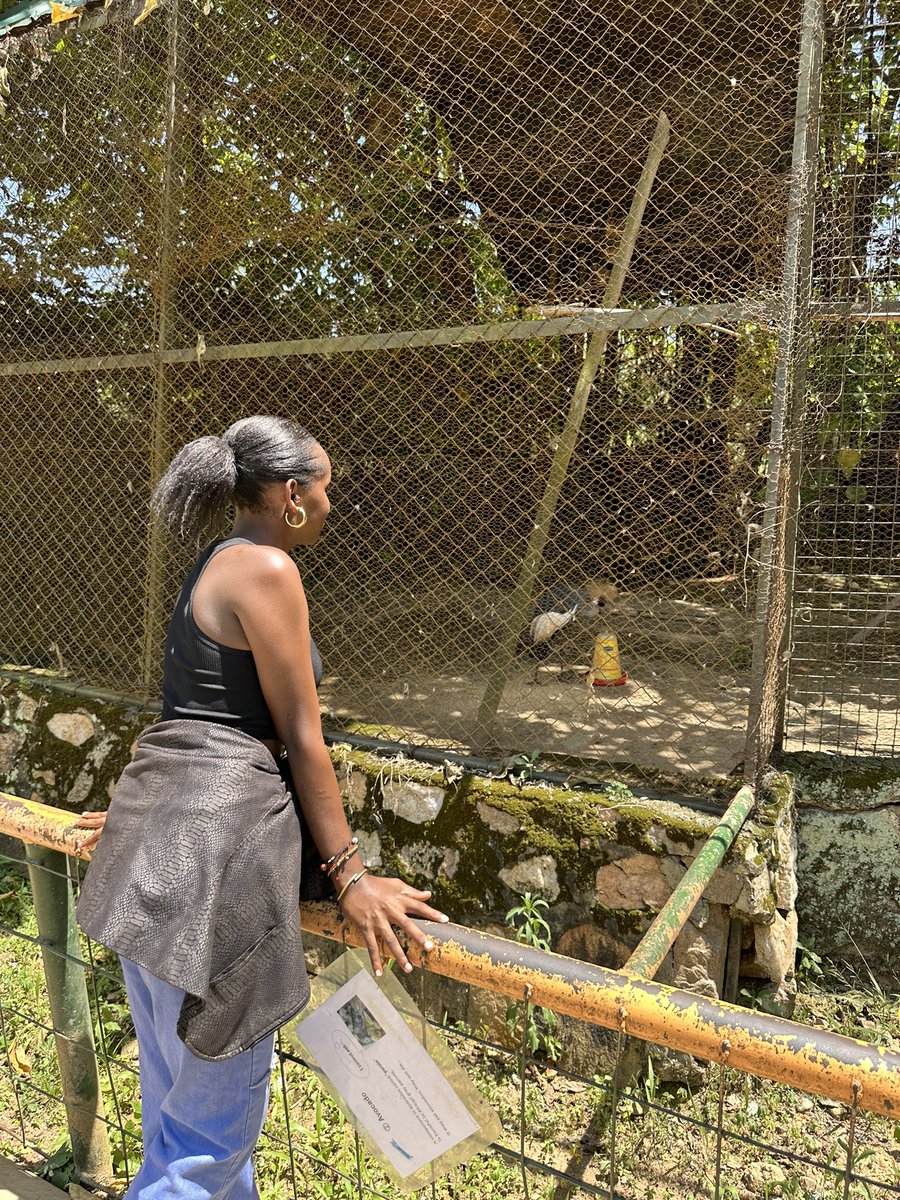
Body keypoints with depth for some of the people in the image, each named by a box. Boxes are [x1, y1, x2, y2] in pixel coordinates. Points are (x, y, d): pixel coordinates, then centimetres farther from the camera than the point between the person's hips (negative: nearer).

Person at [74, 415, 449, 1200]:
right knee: (218, 1105, 6)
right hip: (217, 840, -10)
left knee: (176, 1085, 24)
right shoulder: (266, 568, -12)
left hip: (154, 829, 10)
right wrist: (350, 877, -8)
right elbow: (300, 738, -13)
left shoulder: (214, 564, 16)